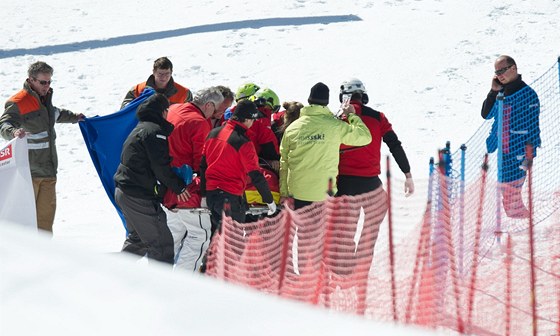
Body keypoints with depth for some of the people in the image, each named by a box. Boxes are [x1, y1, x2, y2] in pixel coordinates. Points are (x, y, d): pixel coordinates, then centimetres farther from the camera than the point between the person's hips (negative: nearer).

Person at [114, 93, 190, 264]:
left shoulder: (140, 128, 20)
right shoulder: (155, 131, -13)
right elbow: (160, 166, -19)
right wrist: (179, 187, -12)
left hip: (123, 192, 11)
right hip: (140, 197, -11)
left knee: (137, 239, 24)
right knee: (162, 243, -5)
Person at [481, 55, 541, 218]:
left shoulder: (527, 94, -10)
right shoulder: (500, 92, 11)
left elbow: (533, 126, -10)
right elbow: (486, 114, 8)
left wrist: (530, 154, -14)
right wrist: (493, 91, -2)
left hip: (518, 153, -7)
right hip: (503, 152, 7)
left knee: (511, 193, -12)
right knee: (504, 190, 13)